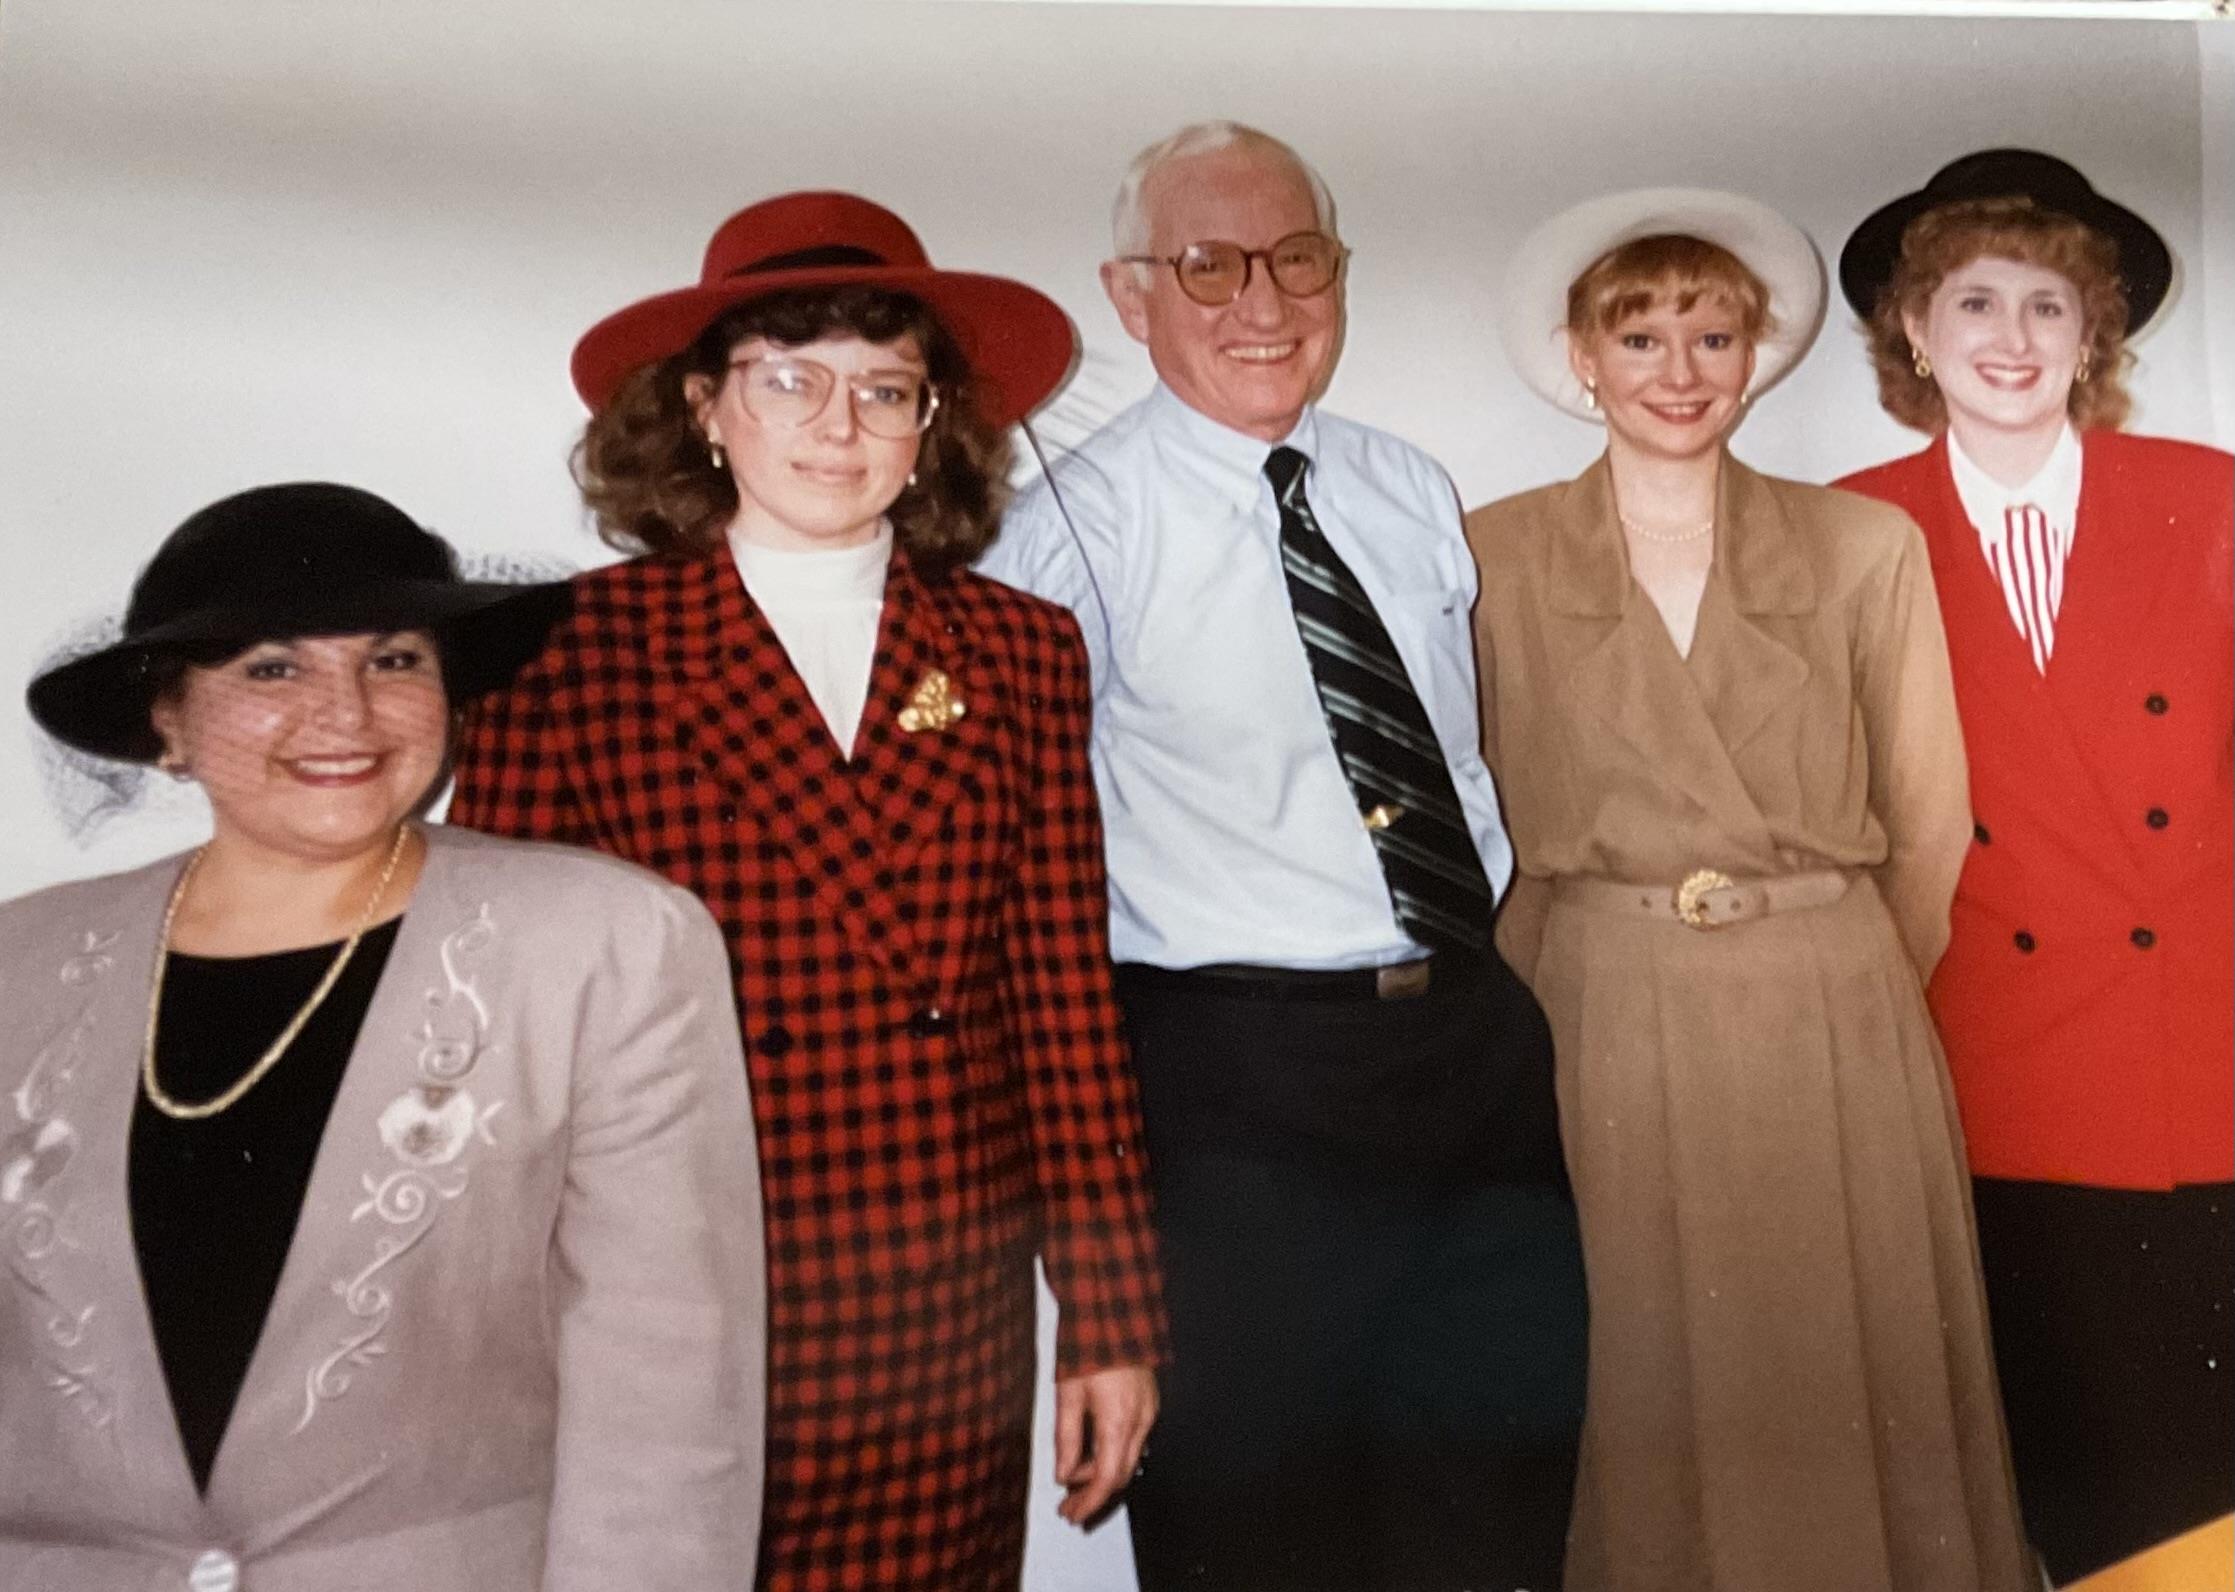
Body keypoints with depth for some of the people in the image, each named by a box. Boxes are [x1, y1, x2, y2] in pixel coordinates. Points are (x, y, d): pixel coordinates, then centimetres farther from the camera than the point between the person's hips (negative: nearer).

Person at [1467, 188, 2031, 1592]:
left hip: (1837, 1041, 1)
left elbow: (1929, 825, 8)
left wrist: (1843, 991, 12)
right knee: (1640, 1415, 8)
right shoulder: (1492, 558, 1)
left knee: (1844, 1402, 8)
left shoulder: (1871, 547, 3)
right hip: (1602, 1044, 0)